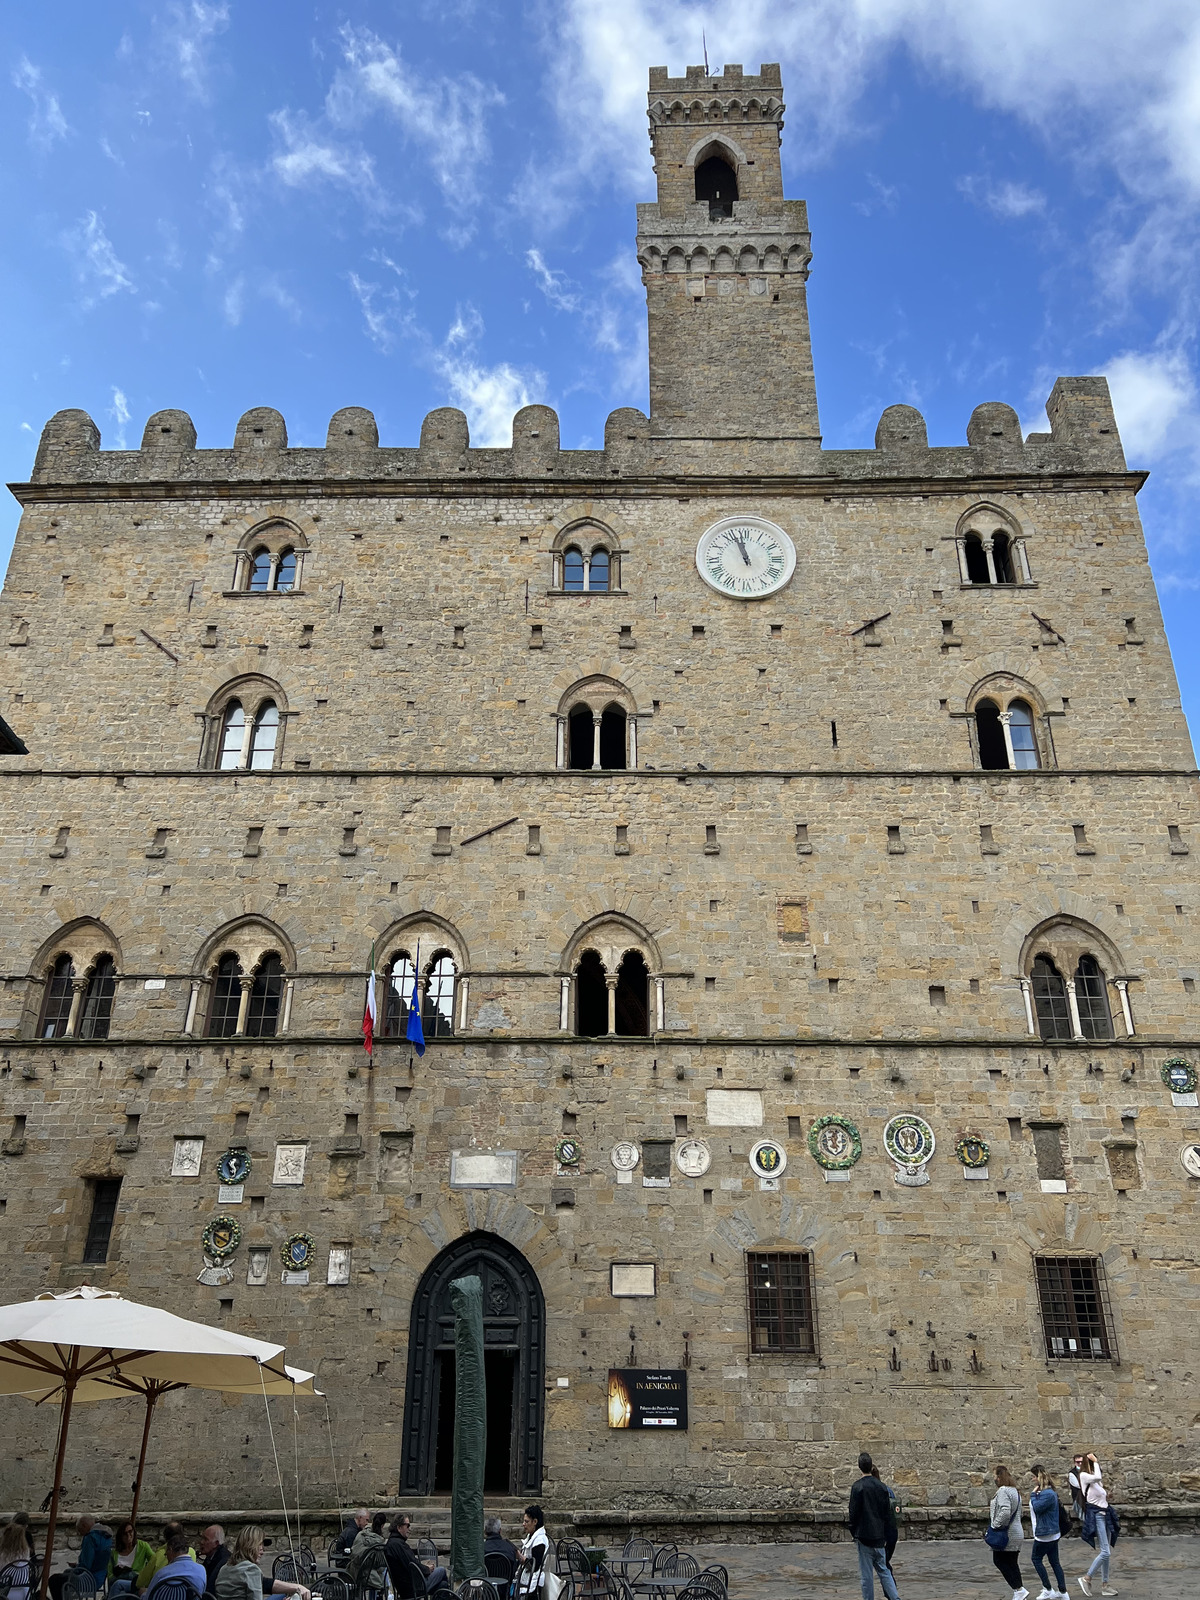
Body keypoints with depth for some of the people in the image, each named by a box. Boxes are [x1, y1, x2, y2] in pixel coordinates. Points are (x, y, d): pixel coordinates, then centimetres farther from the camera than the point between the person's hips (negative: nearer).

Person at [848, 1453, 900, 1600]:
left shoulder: (857, 1486, -12)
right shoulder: (881, 1485, 4)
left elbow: (854, 1511, -11)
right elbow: (887, 1512, 8)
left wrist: (853, 1532, 2)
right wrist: (885, 1535, 15)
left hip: (864, 1535, -5)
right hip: (879, 1536, 5)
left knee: (866, 1574, 3)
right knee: (883, 1570, 16)